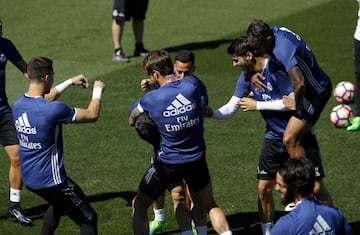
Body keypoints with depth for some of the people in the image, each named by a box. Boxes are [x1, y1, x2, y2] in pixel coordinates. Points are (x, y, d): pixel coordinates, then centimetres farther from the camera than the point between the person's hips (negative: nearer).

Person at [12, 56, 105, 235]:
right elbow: (92, 115, -11)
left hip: (29, 179, 8)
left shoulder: (18, 104, -3)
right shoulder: (54, 110, -26)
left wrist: (70, 82, 29)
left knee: (58, 205, 36)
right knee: (88, 220, 4)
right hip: (51, 180, -8)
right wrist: (97, 91, 8)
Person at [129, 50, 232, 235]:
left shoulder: (151, 99, -16)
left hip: (168, 162, -3)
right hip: (196, 160, 3)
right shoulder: (192, 85, -11)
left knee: (139, 206, 14)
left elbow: (132, 117, 2)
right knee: (209, 205, 22)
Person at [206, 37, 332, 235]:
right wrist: (211, 113, -20)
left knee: (317, 189, -4)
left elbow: (293, 103, -24)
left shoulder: (277, 69, -21)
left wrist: (257, 105, -19)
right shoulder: (246, 77, -1)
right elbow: (231, 108, 0)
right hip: (274, 138, 6)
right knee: (264, 188, -1)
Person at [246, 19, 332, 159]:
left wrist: (297, 108, -25)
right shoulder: (272, 31, -7)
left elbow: (299, 83, -42)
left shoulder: (283, 49, -35)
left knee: (290, 140, -16)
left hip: (317, 91, -10)